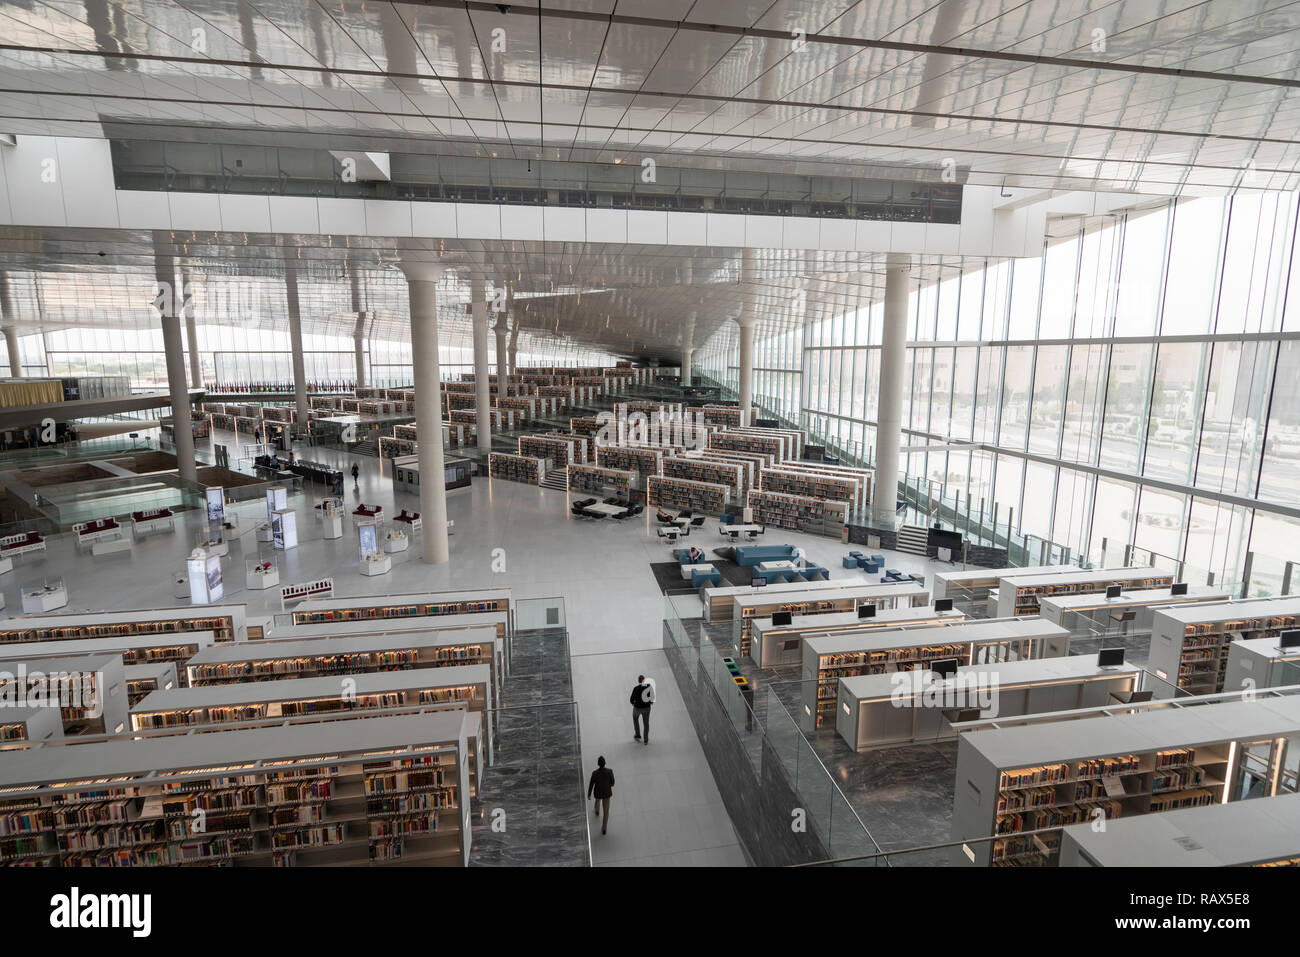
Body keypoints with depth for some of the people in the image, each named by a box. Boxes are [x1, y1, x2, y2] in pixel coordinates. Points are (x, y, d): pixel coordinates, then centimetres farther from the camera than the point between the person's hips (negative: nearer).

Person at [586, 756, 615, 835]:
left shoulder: (594, 773, -32)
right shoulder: (609, 771, -29)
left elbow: (591, 785, -17)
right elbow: (612, 781, -10)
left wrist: (589, 794, -1)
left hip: (598, 792, 0)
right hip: (607, 792, 0)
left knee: (597, 800, 37)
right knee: (606, 810, 18)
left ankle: (597, 811, 68)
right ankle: (604, 829, 25)